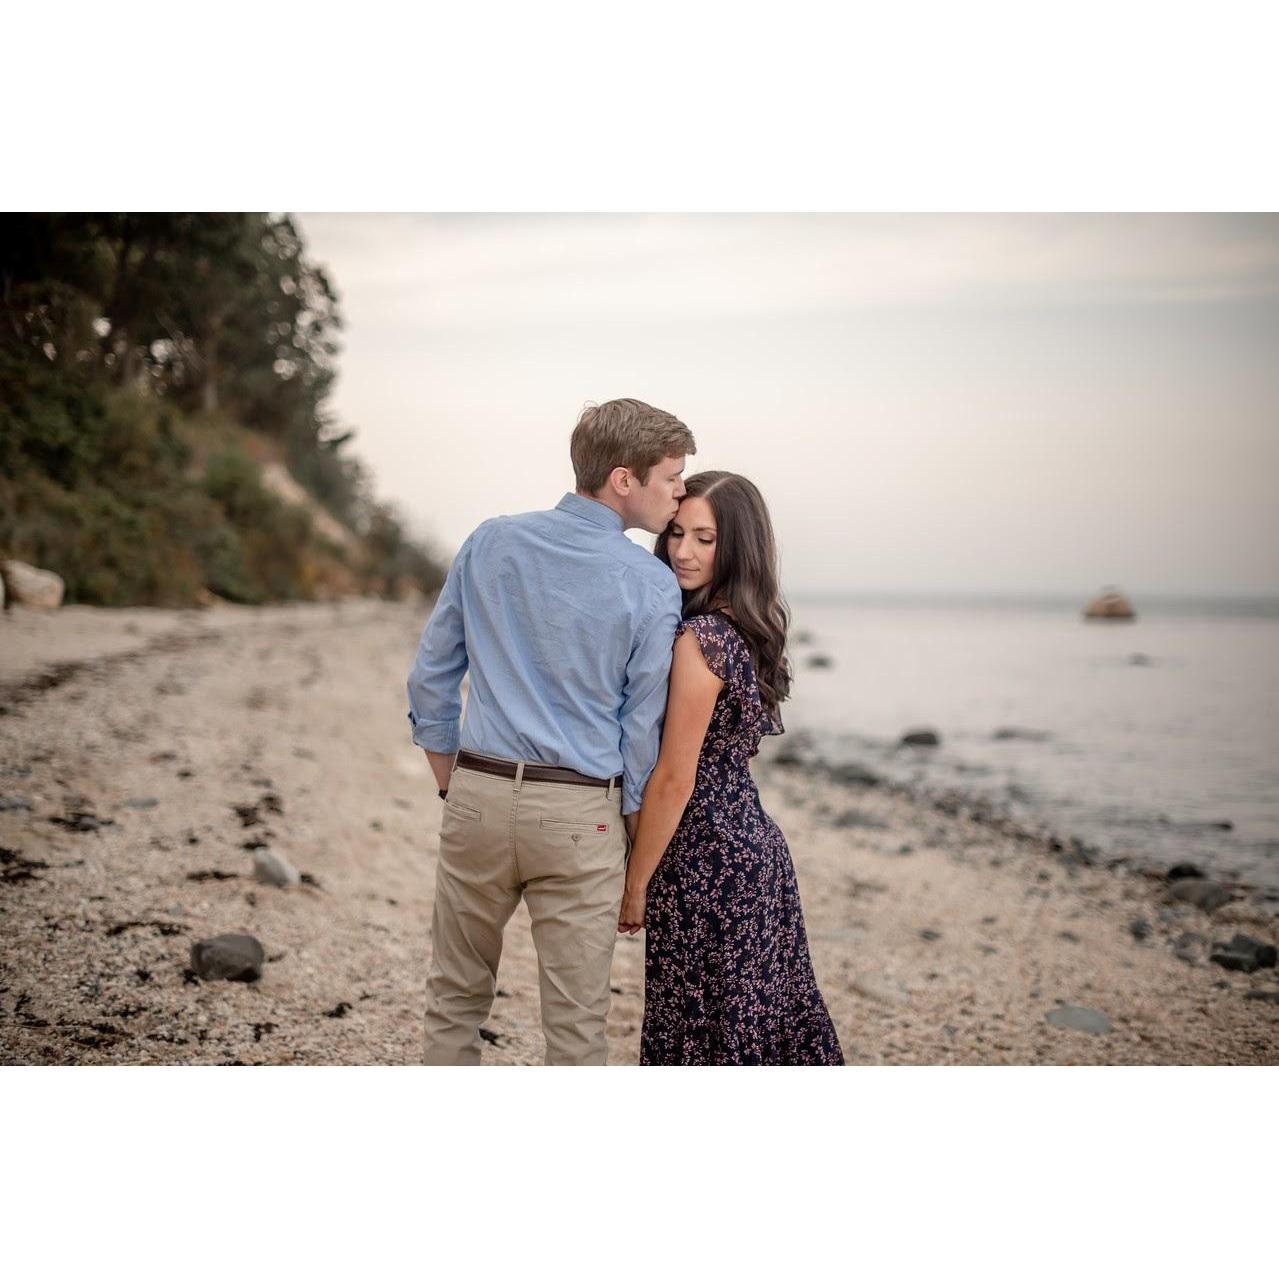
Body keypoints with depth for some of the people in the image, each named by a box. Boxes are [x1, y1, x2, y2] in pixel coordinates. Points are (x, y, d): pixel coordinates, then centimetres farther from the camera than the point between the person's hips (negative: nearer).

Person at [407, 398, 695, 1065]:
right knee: (576, 1021, 7)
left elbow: (430, 679, 6)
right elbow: (641, 734, -4)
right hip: (579, 817, -3)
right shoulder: (653, 588, -8)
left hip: (478, 796, 3)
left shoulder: (490, 542, 2)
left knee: (456, 996, 18)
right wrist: (636, 855, 8)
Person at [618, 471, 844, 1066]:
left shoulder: (699, 638, -19)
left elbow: (674, 778, -18)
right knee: (767, 1018, 17)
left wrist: (635, 884, -11)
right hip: (756, 842, 9)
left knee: (703, 1033, 2)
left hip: (707, 861, -9)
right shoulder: (753, 631, 8)